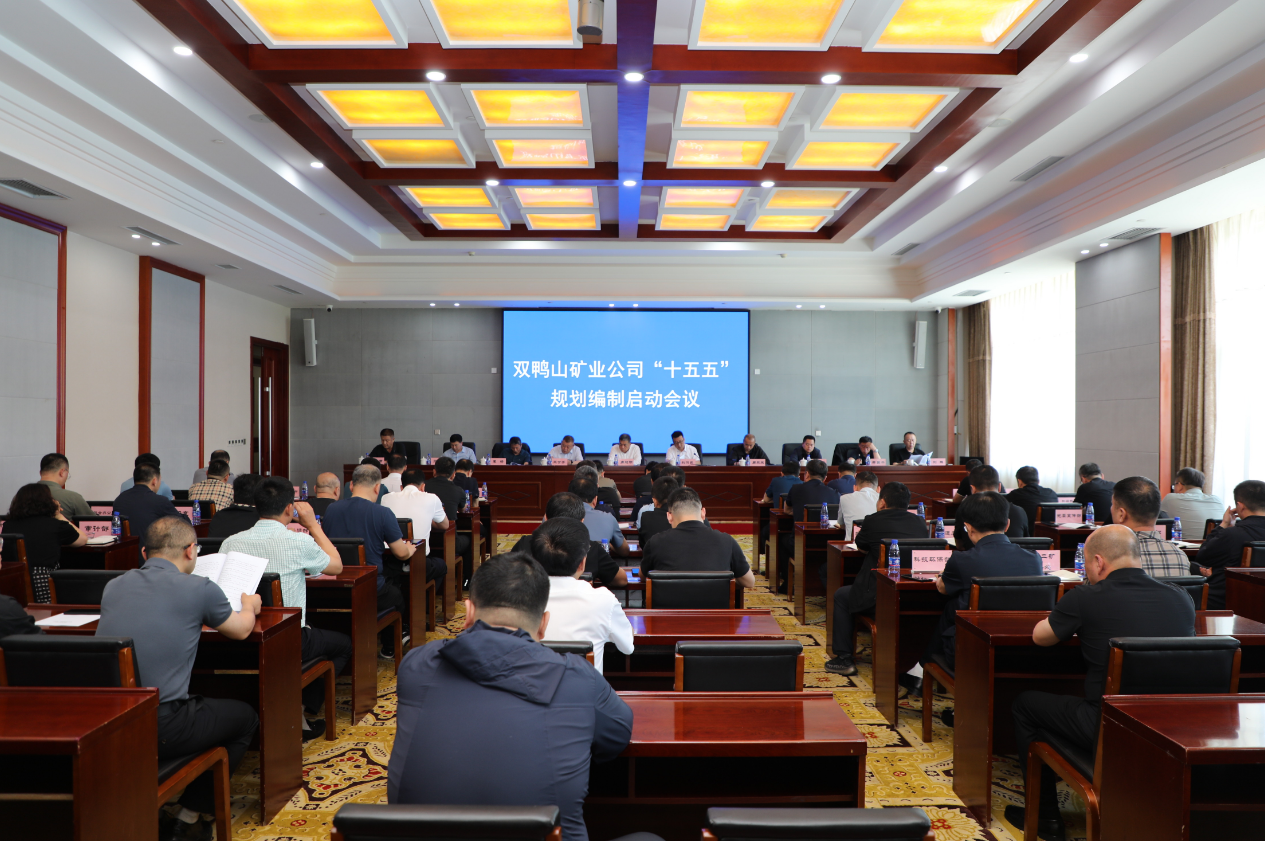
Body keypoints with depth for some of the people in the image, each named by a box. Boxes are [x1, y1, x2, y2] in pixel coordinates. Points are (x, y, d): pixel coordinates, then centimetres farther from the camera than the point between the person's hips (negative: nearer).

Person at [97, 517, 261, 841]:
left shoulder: (114, 586, 6)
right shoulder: (199, 589, -9)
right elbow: (241, 629, 10)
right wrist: (250, 606, 33)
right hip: (161, 728, -6)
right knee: (244, 717, 19)